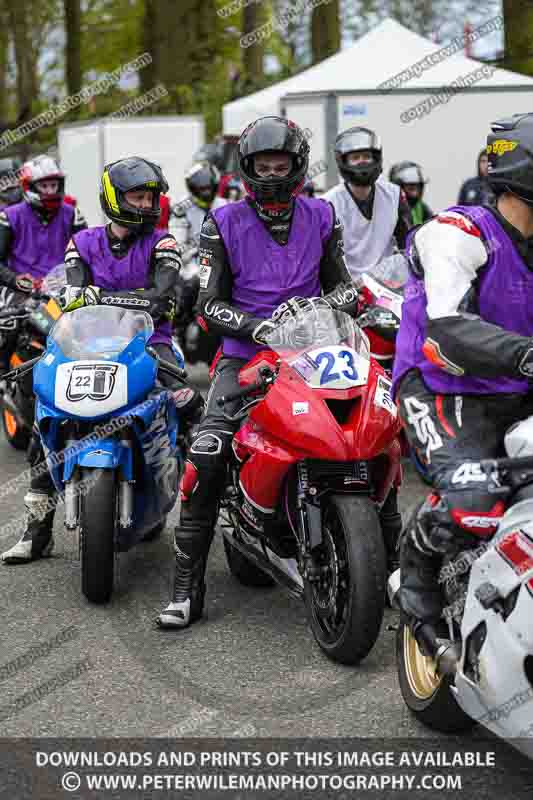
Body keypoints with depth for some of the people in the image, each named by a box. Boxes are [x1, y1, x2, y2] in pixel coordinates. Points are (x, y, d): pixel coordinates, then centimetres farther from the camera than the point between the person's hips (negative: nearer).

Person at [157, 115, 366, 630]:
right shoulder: (224, 225, 2)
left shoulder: (321, 218, 10)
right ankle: (186, 587, -15)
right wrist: (257, 326, -17)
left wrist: (330, 304, -8)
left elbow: (341, 283, 16)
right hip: (245, 355, -2)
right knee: (205, 459, -21)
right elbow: (209, 304, 0)